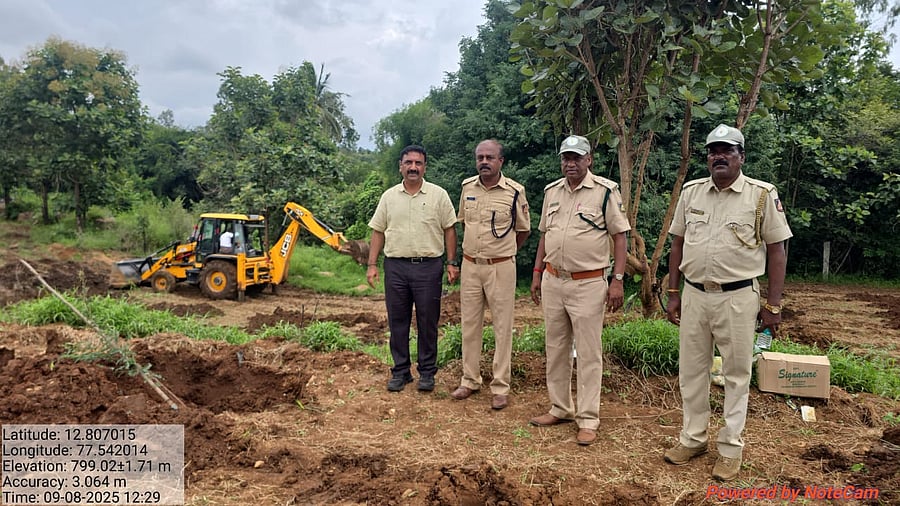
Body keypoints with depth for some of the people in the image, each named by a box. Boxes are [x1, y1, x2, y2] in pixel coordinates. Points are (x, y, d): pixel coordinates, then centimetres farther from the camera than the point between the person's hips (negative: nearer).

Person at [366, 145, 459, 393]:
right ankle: (400, 371, 21)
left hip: (428, 267, -2)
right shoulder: (389, 196, 8)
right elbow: (378, 231, 9)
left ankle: (427, 372, 18)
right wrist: (372, 264, 3)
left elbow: (449, 230, 2)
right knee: (397, 321, 9)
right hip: (396, 267, 2)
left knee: (428, 323, 5)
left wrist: (452, 263, -3)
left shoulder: (439, 195, 1)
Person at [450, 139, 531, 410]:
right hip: (470, 266, 4)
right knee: (470, 324, 11)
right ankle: (469, 380, 24)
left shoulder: (515, 191, -7)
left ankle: (500, 387, 12)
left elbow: (523, 229, 5)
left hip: (501, 268, -4)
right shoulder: (467, 187, 4)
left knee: (502, 327, 3)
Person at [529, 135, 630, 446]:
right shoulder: (552, 191, 10)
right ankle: (560, 409, 28)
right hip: (552, 281, 6)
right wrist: (537, 274, 12)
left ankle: (588, 420, 11)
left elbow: (619, 236, -6)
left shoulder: (606, 191, -6)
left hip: (588, 283, -6)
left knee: (588, 353, 1)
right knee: (555, 349, 14)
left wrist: (618, 280, -13)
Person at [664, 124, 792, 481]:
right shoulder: (691, 192, 6)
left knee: (736, 373, 8)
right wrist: (673, 294, 7)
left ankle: (730, 447, 21)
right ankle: (693, 438, 27)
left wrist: (773, 304, -6)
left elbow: (776, 250, -3)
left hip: (737, 297, -3)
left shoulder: (762, 195, -4)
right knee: (691, 370, 11)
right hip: (694, 295, 4)